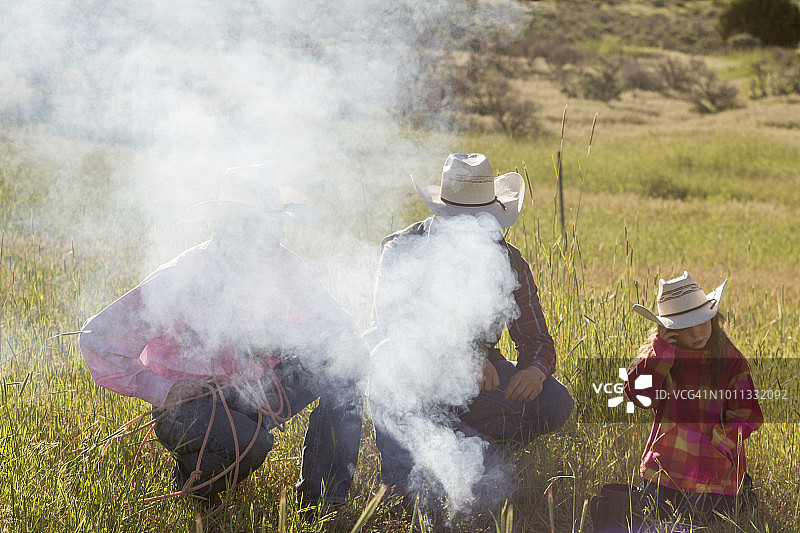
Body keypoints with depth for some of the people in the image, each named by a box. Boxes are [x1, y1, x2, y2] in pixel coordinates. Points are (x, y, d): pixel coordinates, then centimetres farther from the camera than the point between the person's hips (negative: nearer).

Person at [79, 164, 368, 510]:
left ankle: (322, 501, -8)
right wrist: (167, 391, -20)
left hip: (254, 394, 6)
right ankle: (191, 481, 0)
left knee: (343, 357, -14)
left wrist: (280, 339, -21)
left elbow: (338, 326, -1)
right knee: (248, 442, -38)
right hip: (189, 401, -5)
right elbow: (98, 339, -19)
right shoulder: (182, 279, -21)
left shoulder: (284, 267, -6)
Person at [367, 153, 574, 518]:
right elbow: (392, 326, -26)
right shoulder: (403, 250, -13)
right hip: (414, 376, -3)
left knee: (556, 403, -19)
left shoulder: (508, 261, -3)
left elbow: (537, 340, -1)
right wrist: (460, 359, -40)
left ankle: (463, 459, -6)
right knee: (390, 360, -38)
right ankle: (405, 481, -28)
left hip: (479, 375, 3)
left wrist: (535, 370, -27)